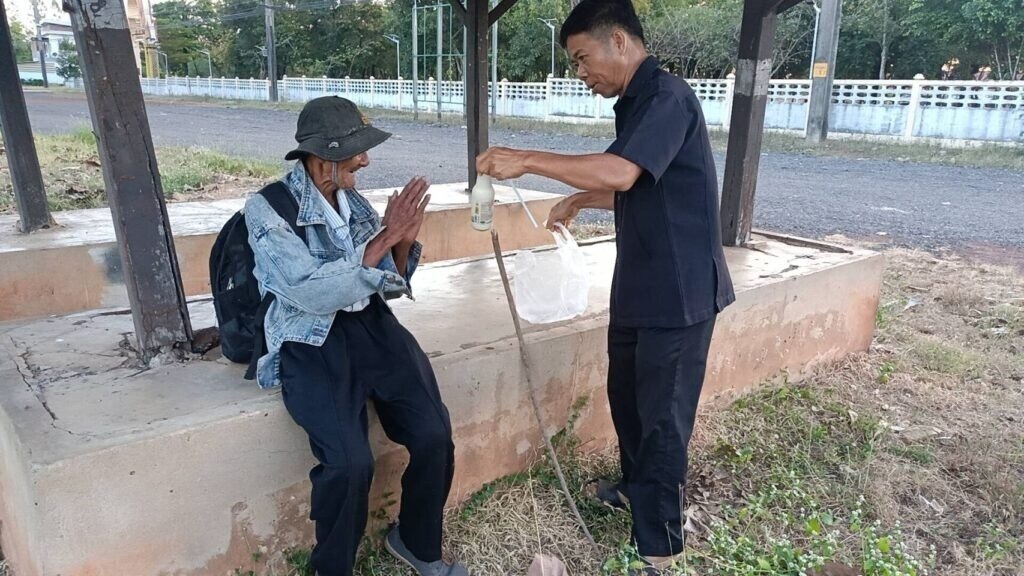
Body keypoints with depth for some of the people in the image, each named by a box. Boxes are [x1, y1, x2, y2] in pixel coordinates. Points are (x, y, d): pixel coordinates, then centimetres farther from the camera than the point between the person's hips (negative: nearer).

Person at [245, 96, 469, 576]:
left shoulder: (353, 202, 9)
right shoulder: (266, 209, -8)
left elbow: (387, 287, 12)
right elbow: (313, 293, -21)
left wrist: (404, 243, -8)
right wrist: (384, 238, -22)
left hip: (372, 327, 5)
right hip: (311, 345, -5)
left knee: (435, 435, -13)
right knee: (350, 463, -25)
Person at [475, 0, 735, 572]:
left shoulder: (668, 97, -18)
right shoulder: (636, 103, 14)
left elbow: (619, 172, -33)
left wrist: (527, 159, -26)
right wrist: (582, 200, 12)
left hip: (679, 290, -10)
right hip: (641, 285, 10)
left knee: (663, 414, 0)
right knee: (626, 394, 21)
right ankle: (637, 489, 43)